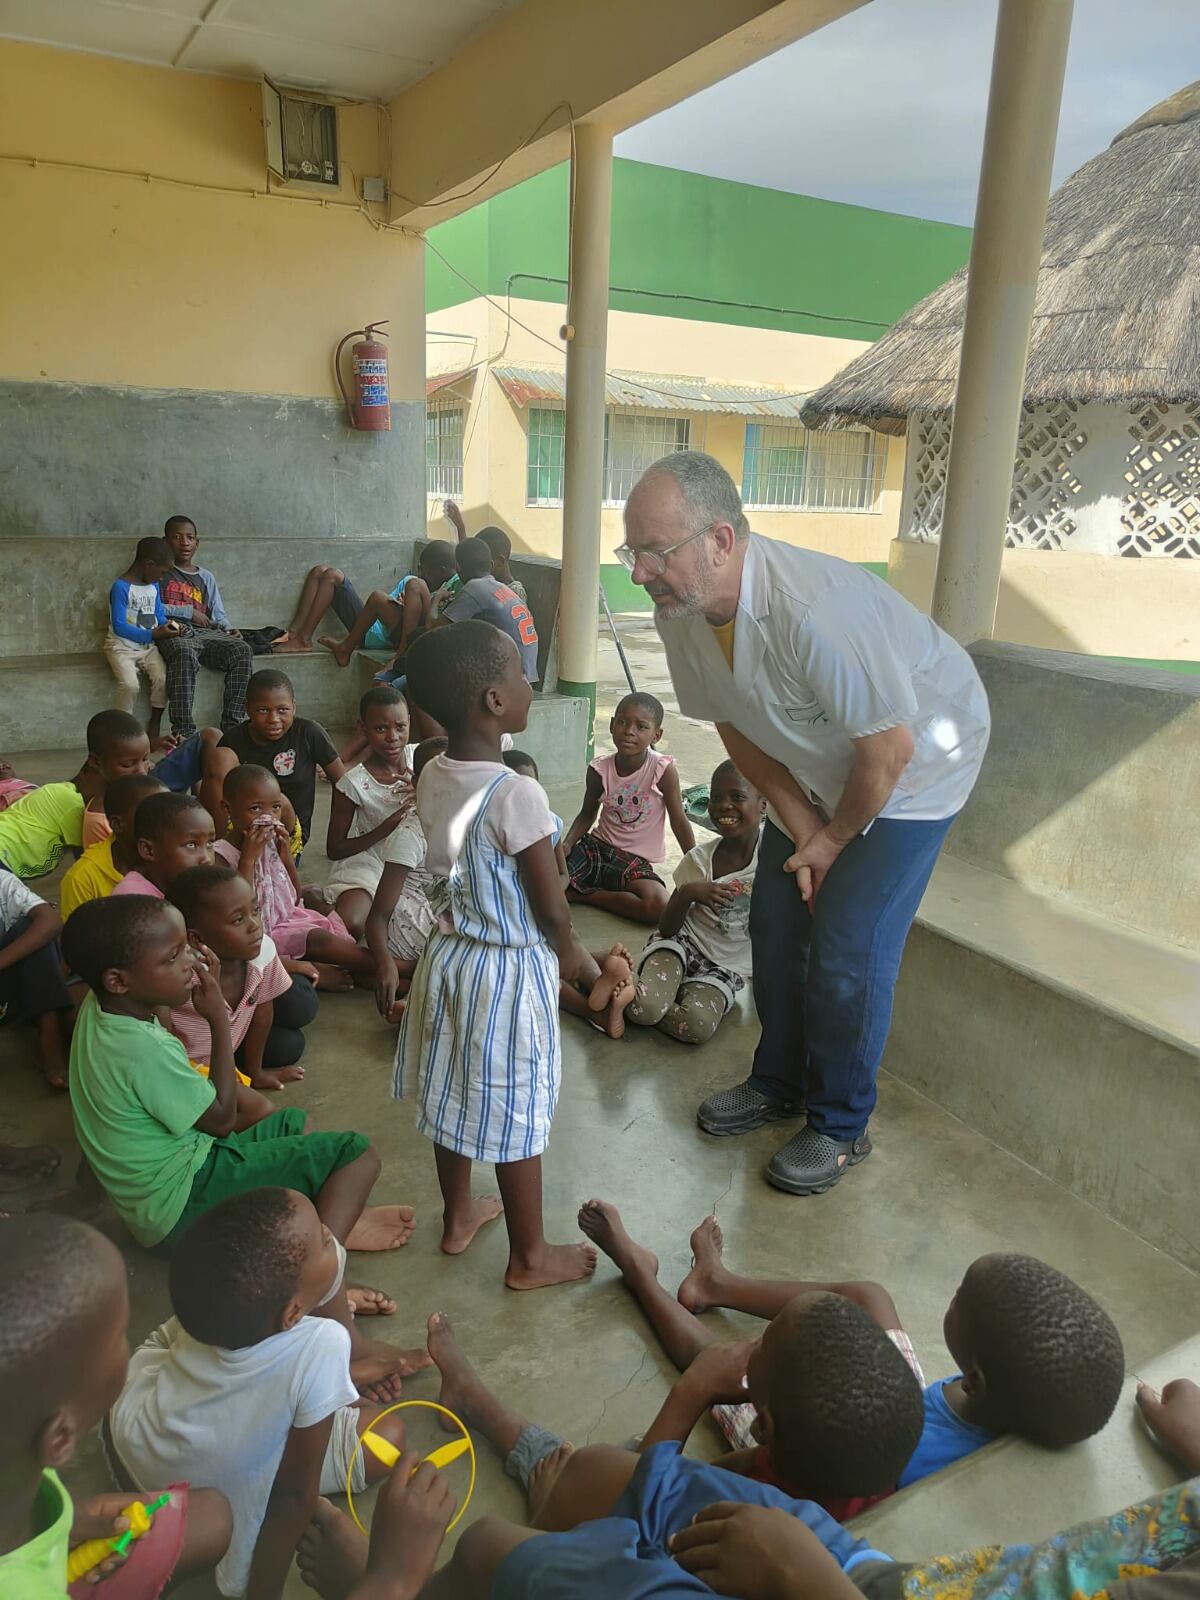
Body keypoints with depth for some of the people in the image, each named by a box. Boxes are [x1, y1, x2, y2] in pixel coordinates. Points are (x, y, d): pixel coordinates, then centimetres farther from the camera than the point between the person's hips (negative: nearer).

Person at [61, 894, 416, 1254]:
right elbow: (222, 1119, -17)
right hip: (184, 1202, -10)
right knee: (357, 1154, -10)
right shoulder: (143, 1049, -31)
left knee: (294, 1122, 27)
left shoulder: (97, 1007, -4)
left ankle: (338, 1212, 8)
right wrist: (219, 1019, -15)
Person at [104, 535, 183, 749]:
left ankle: (153, 730, -7)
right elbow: (119, 626, -17)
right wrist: (153, 635, -21)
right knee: (130, 685, -30)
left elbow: (159, 615, 16)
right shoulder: (121, 587, -14)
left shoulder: (154, 586, 9)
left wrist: (170, 625, -6)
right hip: (122, 646, -6)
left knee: (162, 679, -21)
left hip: (148, 647, 6)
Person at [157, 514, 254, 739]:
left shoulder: (206, 577, 27)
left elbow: (218, 614, 21)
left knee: (242, 650, -27)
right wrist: (188, 612, -3)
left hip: (207, 633, 4)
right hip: (173, 633, -4)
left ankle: (232, 726, -31)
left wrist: (229, 629, -1)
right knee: (184, 654, -41)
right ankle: (183, 731, -44)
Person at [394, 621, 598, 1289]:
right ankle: (531, 1256, 28)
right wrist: (570, 952, 2)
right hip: (511, 969, -7)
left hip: (450, 953, 7)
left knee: (457, 1095, 23)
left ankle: (458, 1216, 44)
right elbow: (551, 907, -19)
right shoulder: (517, 794, -27)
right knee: (517, 1113, 9)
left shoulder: (433, 778, -4)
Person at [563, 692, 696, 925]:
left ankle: (585, 894, -12)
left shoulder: (663, 770, -15)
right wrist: (567, 844, -9)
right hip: (597, 847, 1)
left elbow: (679, 823, -7)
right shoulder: (599, 770, -6)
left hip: (636, 861, -1)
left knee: (660, 907, -31)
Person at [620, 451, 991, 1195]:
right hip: (820, 769, 7)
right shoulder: (680, 611, -16)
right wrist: (802, 827, -6)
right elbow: (737, 727, -1)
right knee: (776, 921, 9)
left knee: (848, 948, -9)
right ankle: (780, 1083, 31)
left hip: (916, 759, -7)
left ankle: (840, 1126, 13)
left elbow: (889, 748, -30)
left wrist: (834, 838, -13)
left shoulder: (812, 608, -40)